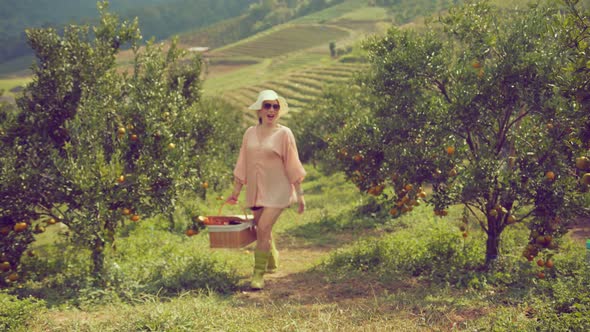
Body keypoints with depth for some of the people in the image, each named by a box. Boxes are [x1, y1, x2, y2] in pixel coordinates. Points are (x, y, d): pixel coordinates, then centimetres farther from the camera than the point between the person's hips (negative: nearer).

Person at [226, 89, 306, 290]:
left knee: (263, 229, -15)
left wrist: (299, 194, -4)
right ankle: (272, 261, 38)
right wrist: (236, 191, 11)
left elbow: (293, 166, -3)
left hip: (276, 190, -4)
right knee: (263, 230, 13)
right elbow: (242, 165, 12)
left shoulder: (284, 134, -4)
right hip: (255, 191, 4)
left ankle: (259, 274, -6)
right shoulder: (250, 134, 7)